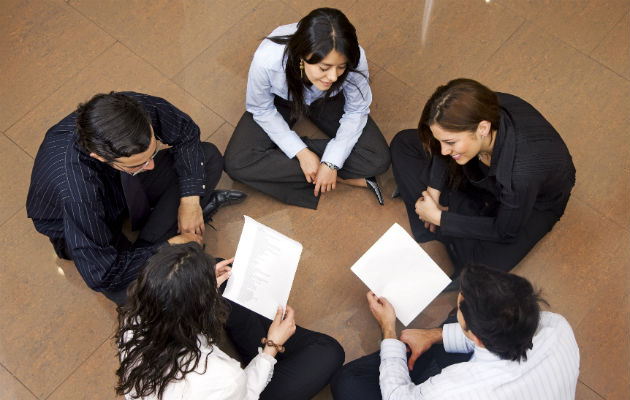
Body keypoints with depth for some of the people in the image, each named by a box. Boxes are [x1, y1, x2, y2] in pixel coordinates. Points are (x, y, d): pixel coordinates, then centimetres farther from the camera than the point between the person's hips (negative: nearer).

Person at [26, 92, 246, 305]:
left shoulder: (138, 107, -33)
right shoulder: (74, 192, -45)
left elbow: (186, 131, -11)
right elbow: (101, 275, -35)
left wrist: (190, 198, -18)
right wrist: (169, 246, -27)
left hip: (123, 184, 5)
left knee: (209, 156, -8)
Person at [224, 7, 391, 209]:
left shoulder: (356, 60, -36)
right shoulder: (267, 59, -40)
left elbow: (356, 112, -17)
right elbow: (262, 111, -19)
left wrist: (332, 162, -26)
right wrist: (301, 152, -25)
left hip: (327, 101, 0)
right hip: (281, 101, 1)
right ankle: (346, 177, -15)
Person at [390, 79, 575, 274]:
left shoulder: (522, 176, -46)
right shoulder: (480, 110, -32)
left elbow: (505, 233, -26)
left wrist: (439, 218, -23)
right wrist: (433, 189, -13)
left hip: (535, 202, -5)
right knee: (403, 142, 2)